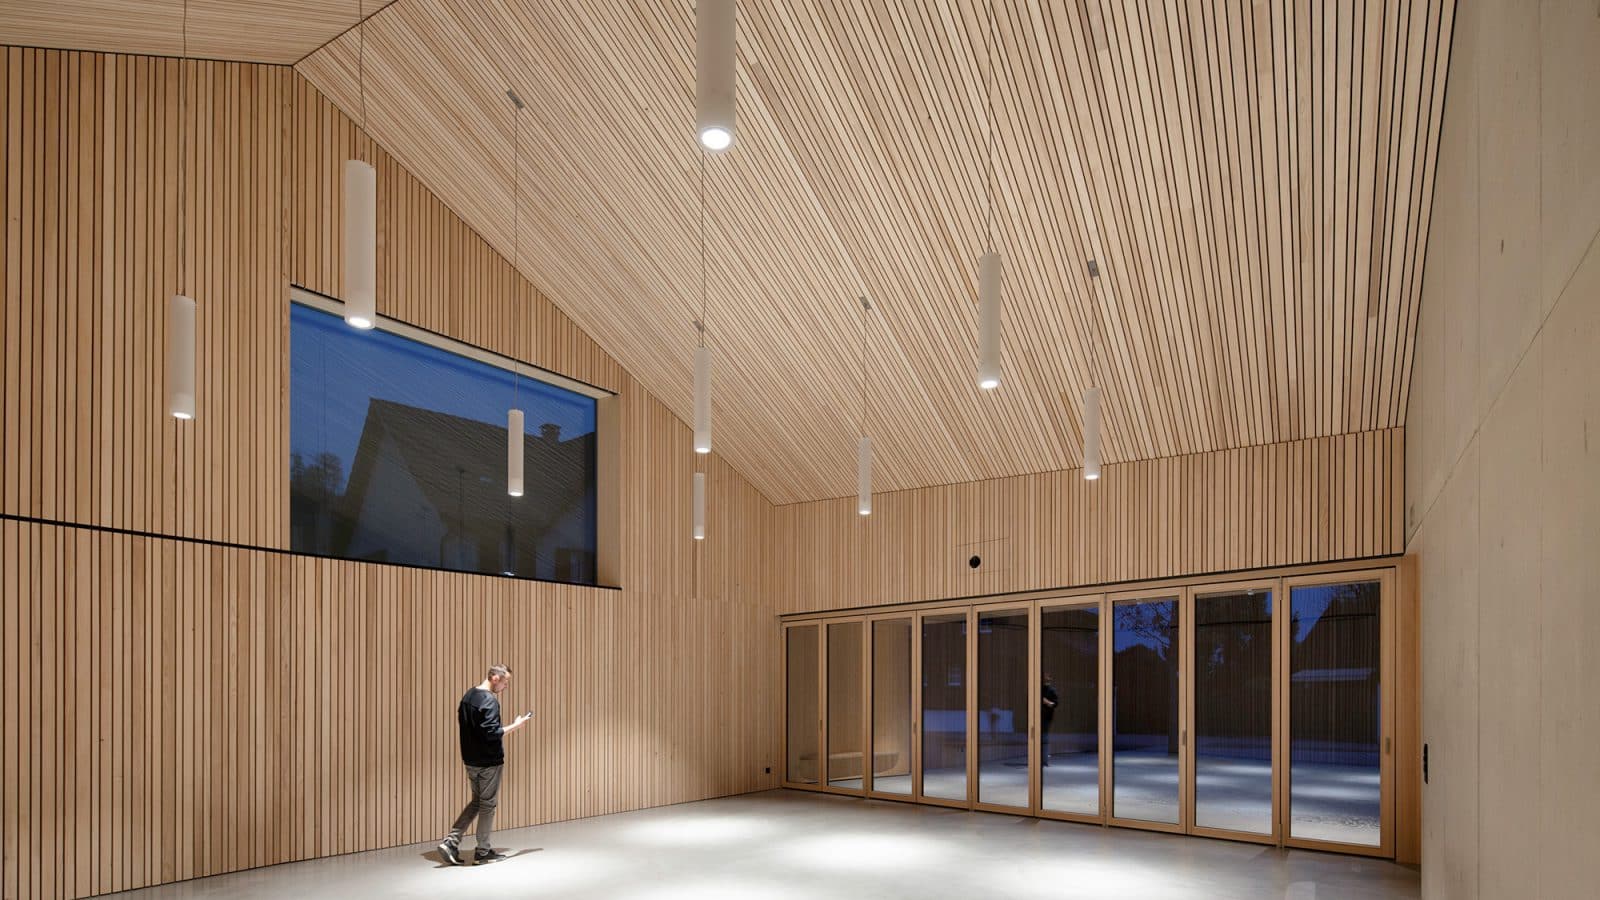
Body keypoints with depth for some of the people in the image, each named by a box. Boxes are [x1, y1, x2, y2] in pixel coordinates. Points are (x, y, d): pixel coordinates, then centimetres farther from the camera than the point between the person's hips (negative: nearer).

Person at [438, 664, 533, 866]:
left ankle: (451, 841, 9)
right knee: (488, 804, 5)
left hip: (470, 759, 8)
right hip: (488, 762, -8)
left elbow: (460, 720, 18)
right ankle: (483, 851, 14)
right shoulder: (489, 700, -20)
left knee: (476, 801, 18)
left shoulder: (468, 696, 8)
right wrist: (515, 726, -16)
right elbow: (491, 733, -24)